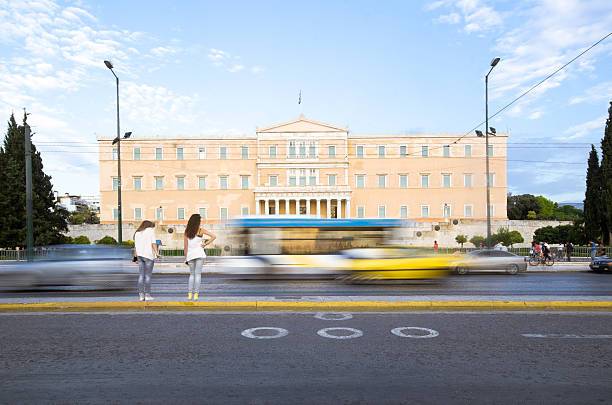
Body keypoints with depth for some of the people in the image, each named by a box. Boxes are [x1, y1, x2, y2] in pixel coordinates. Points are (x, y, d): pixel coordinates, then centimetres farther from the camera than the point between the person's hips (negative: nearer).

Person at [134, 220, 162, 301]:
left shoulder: (137, 233, 15)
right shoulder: (150, 231, 0)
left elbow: (135, 246, 14)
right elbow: (153, 243, -11)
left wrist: (135, 256, 21)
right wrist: (157, 253, -18)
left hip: (140, 255, 5)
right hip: (149, 255, -5)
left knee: (141, 276, 6)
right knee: (148, 276, -2)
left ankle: (141, 295, 5)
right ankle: (147, 295, -1)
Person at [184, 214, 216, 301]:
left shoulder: (187, 231, 5)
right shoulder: (201, 230, -2)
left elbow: (186, 245, 6)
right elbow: (214, 236, -7)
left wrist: (186, 257, 12)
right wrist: (206, 244, -3)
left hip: (190, 255, 3)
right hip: (199, 254, -3)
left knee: (192, 274, 14)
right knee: (198, 274, -1)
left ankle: (190, 293, 4)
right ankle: (196, 294, -7)